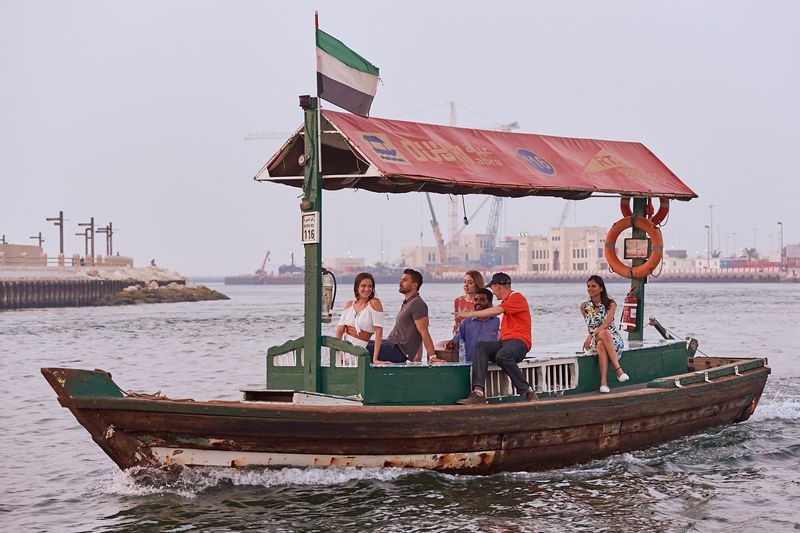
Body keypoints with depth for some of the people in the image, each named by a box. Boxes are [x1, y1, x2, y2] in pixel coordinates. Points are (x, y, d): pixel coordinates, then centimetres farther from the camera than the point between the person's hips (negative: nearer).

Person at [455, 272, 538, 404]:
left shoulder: (517, 298, -1)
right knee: (481, 346, -21)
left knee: (502, 355, -39)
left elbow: (496, 311, -14)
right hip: (504, 341, 8)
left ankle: (528, 391, -23)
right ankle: (478, 392, -38)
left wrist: (472, 313, -9)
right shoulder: (506, 301, 30)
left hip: (519, 342, -8)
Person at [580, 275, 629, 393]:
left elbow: (606, 324, -16)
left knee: (601, 344, -39)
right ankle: (618, 370, -47)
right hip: (594, 340, 1)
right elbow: (590, 326, 11)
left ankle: (603, 382, -47)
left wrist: (591, 336, -26)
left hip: (613, 338, -1)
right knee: (604, 334, -37)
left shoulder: (610, 304, -2)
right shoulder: (584, 307, 7)